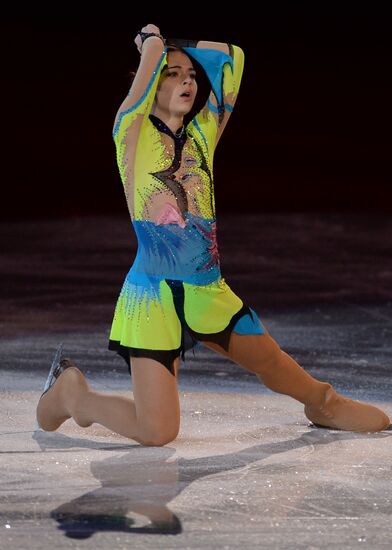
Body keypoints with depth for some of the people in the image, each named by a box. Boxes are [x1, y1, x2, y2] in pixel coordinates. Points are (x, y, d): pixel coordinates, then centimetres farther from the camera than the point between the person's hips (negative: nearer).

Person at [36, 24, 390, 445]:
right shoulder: (132, 133, -6)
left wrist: (172, 44, 15)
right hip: (153, 296, -6)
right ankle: (72, 391, 14)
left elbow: (231, 57, 11)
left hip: (210, 293, 6)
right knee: (157, 432, -11)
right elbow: (152, 51, -15)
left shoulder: (203, 134, 9)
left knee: (275, 365, 21)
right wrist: (152, 41, 6)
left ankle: (323, 403, 54)